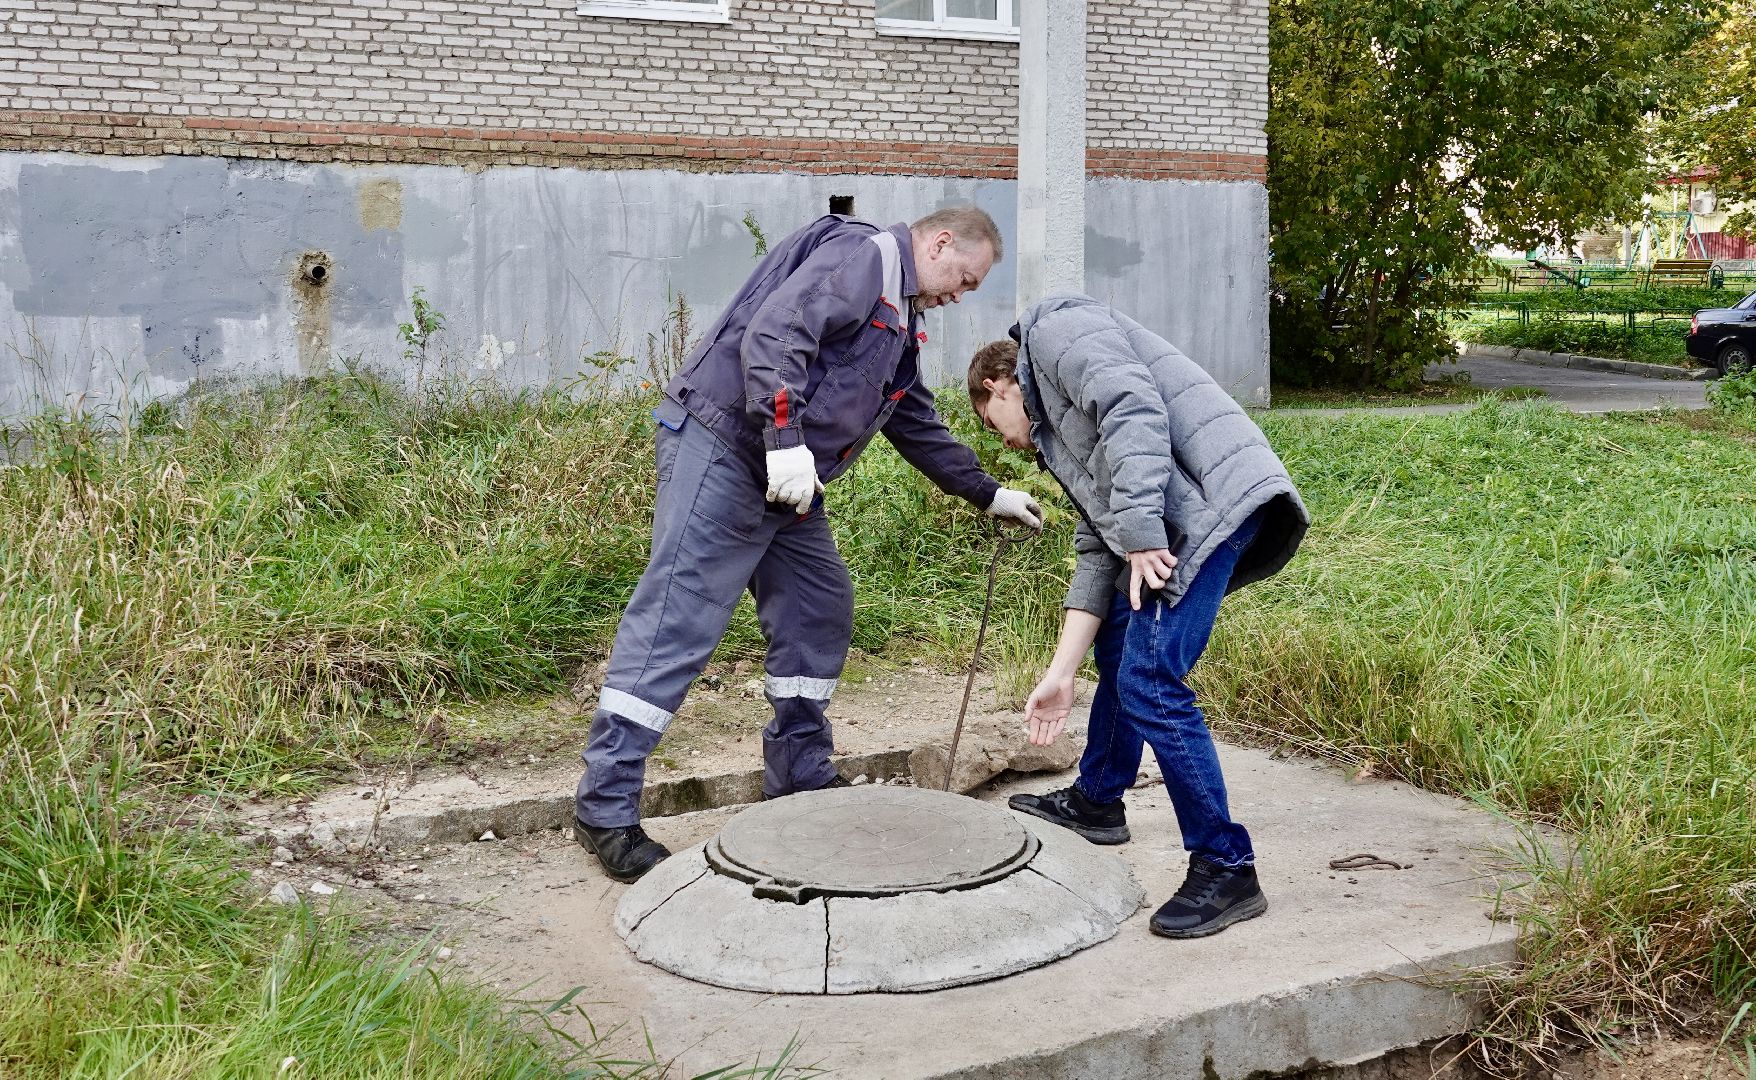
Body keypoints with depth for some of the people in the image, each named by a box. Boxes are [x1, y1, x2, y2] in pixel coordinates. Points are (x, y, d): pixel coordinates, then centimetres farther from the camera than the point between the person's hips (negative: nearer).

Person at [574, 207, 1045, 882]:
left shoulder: (899, 320, 23)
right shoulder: (859, 256, -9)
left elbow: (919, 425, 32)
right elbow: (772, 333, -24)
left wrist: (989, 494, 34)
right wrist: (786, 441, -31)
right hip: (722, 451, -11)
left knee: (821, 612, 13)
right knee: (676, 624, -11)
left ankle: (800, 777, 25)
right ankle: (604, 808, -7)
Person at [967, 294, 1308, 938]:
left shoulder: (1056, 329, 5)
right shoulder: (1058, 434, 31)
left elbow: (1134, 406, -15)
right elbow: (1096, 554, 24)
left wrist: (1139, 532, -19)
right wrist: (1061, 675, 18)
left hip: (1212, 496, -11)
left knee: (1149, 680, -12)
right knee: (1119, 641, 25)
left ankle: (1226, 870, -3)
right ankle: (1095, 803, 44)